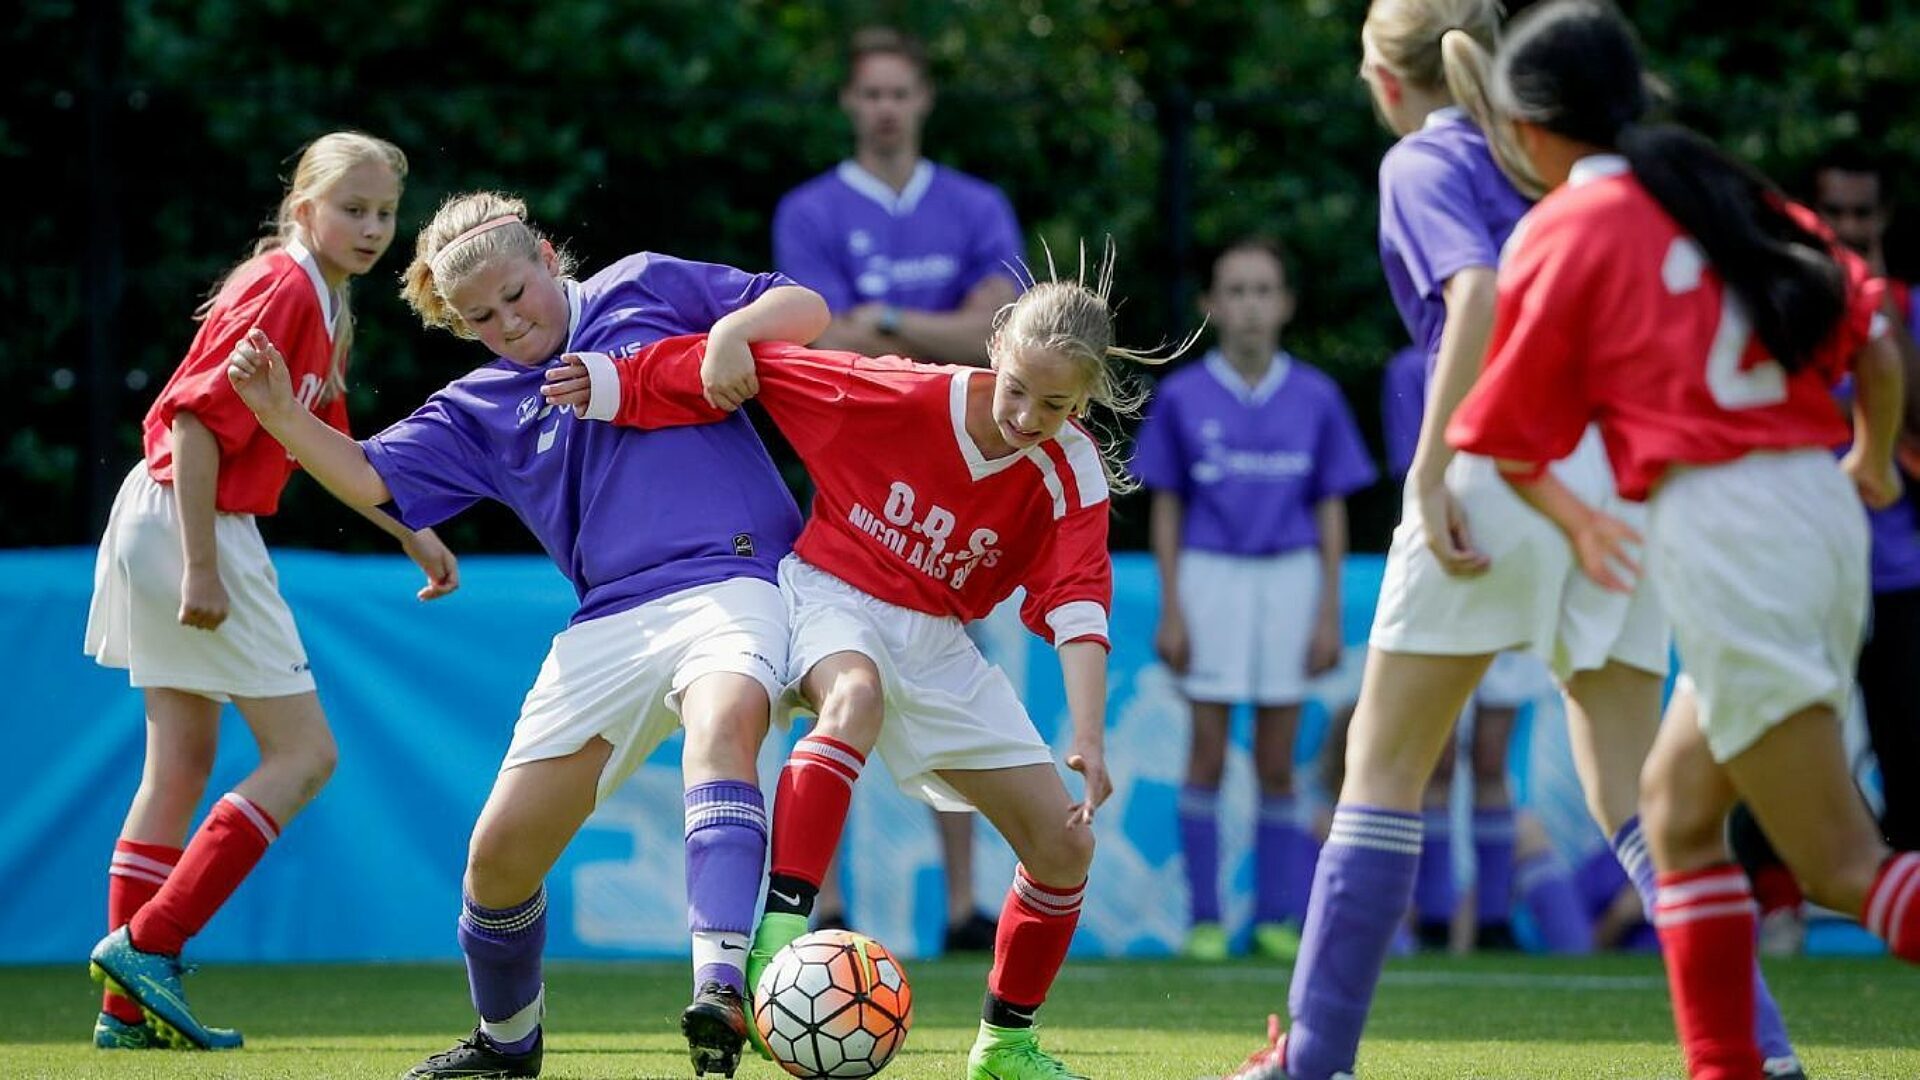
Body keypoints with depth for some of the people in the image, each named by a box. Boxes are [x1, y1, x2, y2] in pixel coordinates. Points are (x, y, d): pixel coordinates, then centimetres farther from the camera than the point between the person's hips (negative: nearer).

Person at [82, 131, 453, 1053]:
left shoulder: (321, 304, 15)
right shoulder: (281, 290, -15)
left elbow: (328, 448, 26)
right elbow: (196, 421, -23)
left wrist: (412, 533, 21)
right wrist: (202, 566, -26)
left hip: (159, 526, 10)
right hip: (195, 525, -10)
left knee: (182, 764, 11)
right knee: (303, 753, -6)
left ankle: (128, 1007, 12)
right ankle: (146, 945, -10)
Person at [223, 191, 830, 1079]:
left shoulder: (645, 289, 11)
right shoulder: (478, 413, 18)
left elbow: (804, 307, 12)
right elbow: (372, 480, 8)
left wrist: (732, 334, -8)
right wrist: (281, 417, -8)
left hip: (731, 581, -5)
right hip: (611, 622, 5)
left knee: (722, 723, -39)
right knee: (499, 854, 2)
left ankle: (722, 992, -51)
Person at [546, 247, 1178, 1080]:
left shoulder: (1071, 476, -11)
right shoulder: (898, 395, -20)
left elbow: (1077, 606, -20)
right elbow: (754, 370, -12)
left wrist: (1088, 739, -33)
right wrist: (615, 385, -9)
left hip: (935, 642, 4)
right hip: (832, 597, -4)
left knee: (1066, 846, -1)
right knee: (858, 692, -42)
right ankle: (779, 933, -51)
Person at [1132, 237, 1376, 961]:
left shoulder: (1314, 397, 5)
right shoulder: (1183, 396, 2)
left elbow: (1331, 511, 7)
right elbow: (1165, 507, 4)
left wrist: (1329, 612, 2)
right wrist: (1171, 610, -2)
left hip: (1291, 577, 1)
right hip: (1210, 575, -1)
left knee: (1277, 760, 4)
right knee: (1208, 756, -1)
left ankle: (1277, 916, 8)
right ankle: (1204, 917, 3)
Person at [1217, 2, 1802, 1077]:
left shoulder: (1424, 162, 2)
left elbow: (1481, 293, -15)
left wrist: (1431, 472, -18)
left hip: (1509, 462, -6)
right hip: (1629, 472, 6)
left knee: (1385, 763, 5)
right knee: (1630, 785, 7)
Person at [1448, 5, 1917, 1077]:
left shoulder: (1565, 232, -2)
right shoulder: (1729, 194, 14)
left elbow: (1510, 441, 5)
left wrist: (1573, 518, 26)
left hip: (1720, 529, -7)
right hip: (1823, 512, 7)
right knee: (1677, 802, 21)